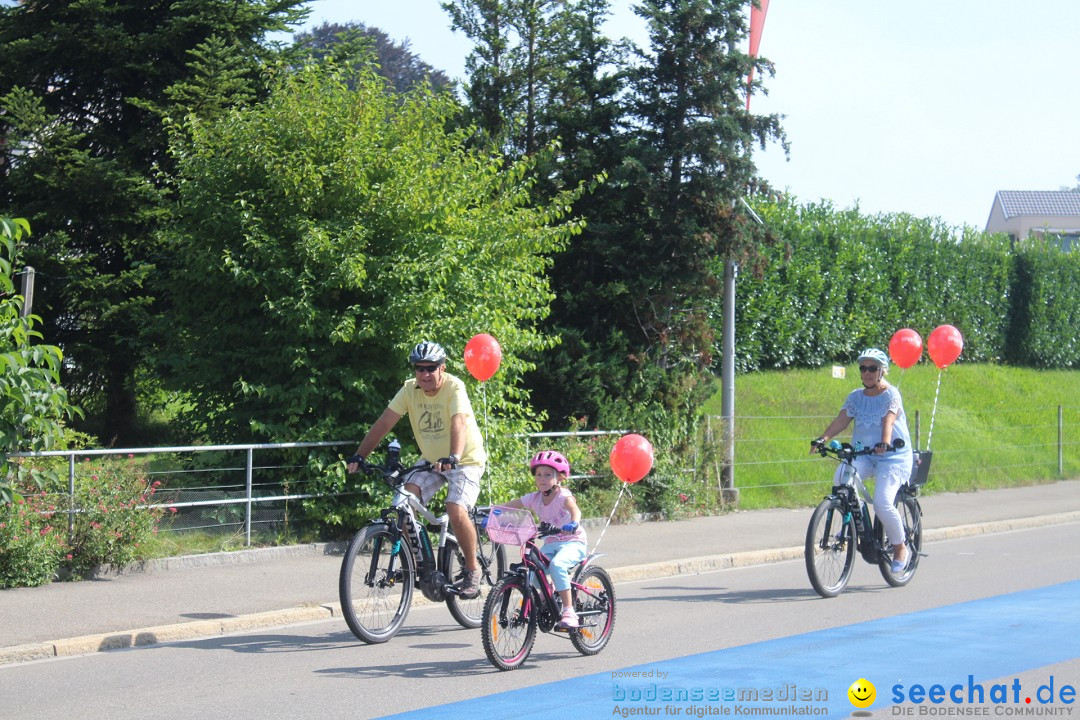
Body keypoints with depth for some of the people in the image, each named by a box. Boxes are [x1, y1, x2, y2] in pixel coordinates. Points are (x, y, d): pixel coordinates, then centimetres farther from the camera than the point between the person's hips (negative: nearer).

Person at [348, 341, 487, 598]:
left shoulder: (454, 388, -22)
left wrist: (453, 458, -55)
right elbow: (384, 423, -12)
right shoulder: (410, 389, -9)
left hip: (465, 460, -5)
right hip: (431, 460, 5)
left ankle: (472, 570, -5)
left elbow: (459, 423, -38)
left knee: (456, 510, -25)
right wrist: (359, 456, -22)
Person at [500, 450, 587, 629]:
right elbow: (509, 506, -1)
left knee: (556, 564, -35)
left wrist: (573, 523, -56)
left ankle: (569, 611, -31)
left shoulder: (563, 495, -14)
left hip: (572, 542, -6)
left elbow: (574, 508, -35)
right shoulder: (534, 498, 3)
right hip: (551, 543, 6)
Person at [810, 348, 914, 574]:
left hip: (893, 456, -4)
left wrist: (885, 443, -42)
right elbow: (841, 420, -3)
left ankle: (900, 548, 1)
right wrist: (823, 438, -21)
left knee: (882, 503, -23)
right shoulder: (855, 397, 10)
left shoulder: (891, 394, -4)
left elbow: (888, 421, -22)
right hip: (862, 455, 5)